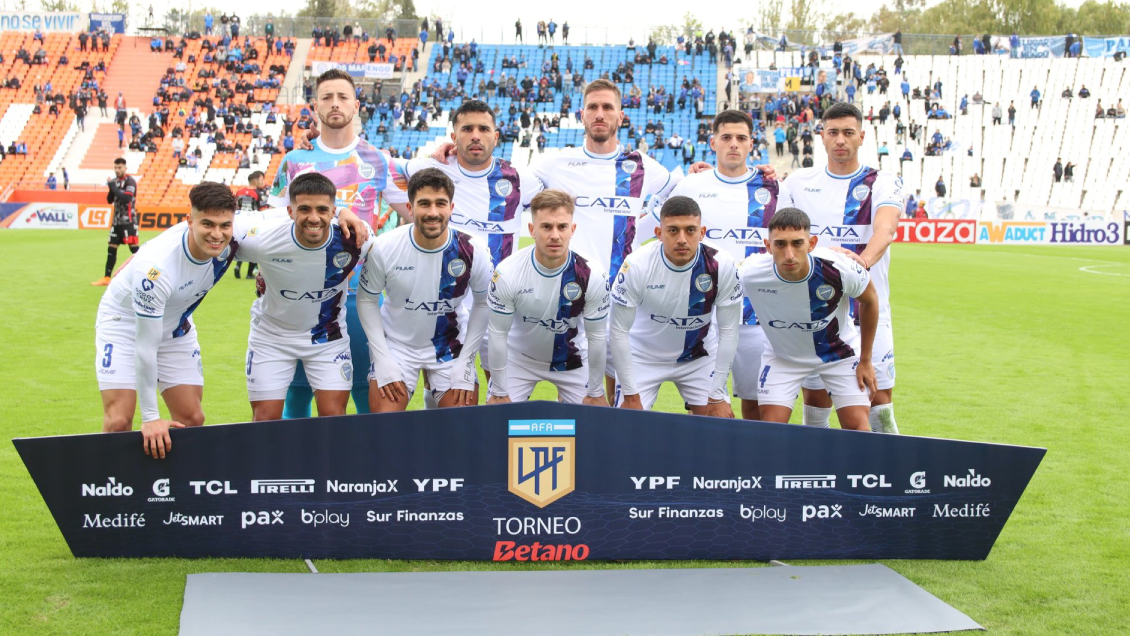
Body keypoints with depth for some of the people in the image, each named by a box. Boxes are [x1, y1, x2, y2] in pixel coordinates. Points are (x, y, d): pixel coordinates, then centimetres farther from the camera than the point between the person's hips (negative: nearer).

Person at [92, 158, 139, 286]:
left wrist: (113, 187, -19)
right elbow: (109, 200, 13)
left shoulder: (130, 181, -10)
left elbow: (126, 198, -23)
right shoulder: (115, 180, 11)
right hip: (117, 220, 8)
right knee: (111, 249, 8)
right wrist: (111, 188, -5)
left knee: (134, 248, -9)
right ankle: (106, 278, 12)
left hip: (128, 220, -7)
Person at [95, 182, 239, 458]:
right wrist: (150, 417, -27)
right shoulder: (155, 269, -40)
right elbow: (145, 347, -32)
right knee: (118, 422, -18)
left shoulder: (227, 243, -25)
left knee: (192, 420, 0)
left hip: (176, 325, 6)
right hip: (125, 322, -6)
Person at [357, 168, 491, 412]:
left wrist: (465, 362, -5)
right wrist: (382, 360, -10)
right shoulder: (384, 248, -19)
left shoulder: (472, 251, -17)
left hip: (451, 345, 1)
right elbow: (366, 300, -5)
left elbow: (482, 303, -1)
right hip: (396, 343, -1)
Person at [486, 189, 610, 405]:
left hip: (572, 360, 1)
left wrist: (595, 392, -5)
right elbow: (498, 333, -15)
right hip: (518, 357, -1)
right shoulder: (507, 273, -25)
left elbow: (597, 336, -12)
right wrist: (499, 393, -11)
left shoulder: (591, 276, -23)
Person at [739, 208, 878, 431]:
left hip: (841, 352, 0)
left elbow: (870, 300, -9)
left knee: (857, 428, -8)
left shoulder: (839, 269, -32)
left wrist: (866, 361, -2)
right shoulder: (749, 274, -30)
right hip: (782, 356, 0)